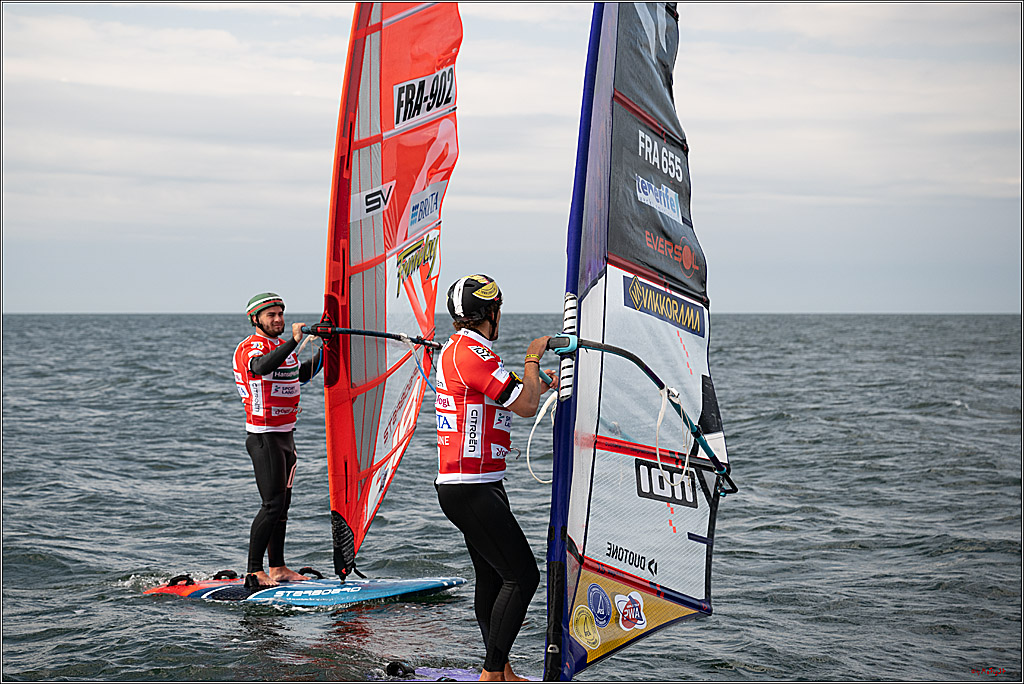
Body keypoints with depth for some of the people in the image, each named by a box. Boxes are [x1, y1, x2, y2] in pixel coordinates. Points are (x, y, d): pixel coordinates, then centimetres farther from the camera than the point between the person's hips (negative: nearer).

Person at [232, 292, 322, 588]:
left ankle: (277, 568, 17)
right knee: (273, 505, -12)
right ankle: (254, 572, -9)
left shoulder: (281, 345, 15)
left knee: (283, 504, 11)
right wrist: (293, 341, -46)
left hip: (285, 435, 9)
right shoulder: (251, 347, -13)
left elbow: (302, 375, 30)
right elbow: (262, 367, -37)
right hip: (264, 437, -9)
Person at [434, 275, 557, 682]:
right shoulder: (472, 353, -17)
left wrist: (535, 384, 31)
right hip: (470, 490, -11)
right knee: (523, 576, -9)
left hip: (479, 486, 11)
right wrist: (532, 359, -1)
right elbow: (526, 407, -16)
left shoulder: (455, 349, 16)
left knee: (492, 579, 12)